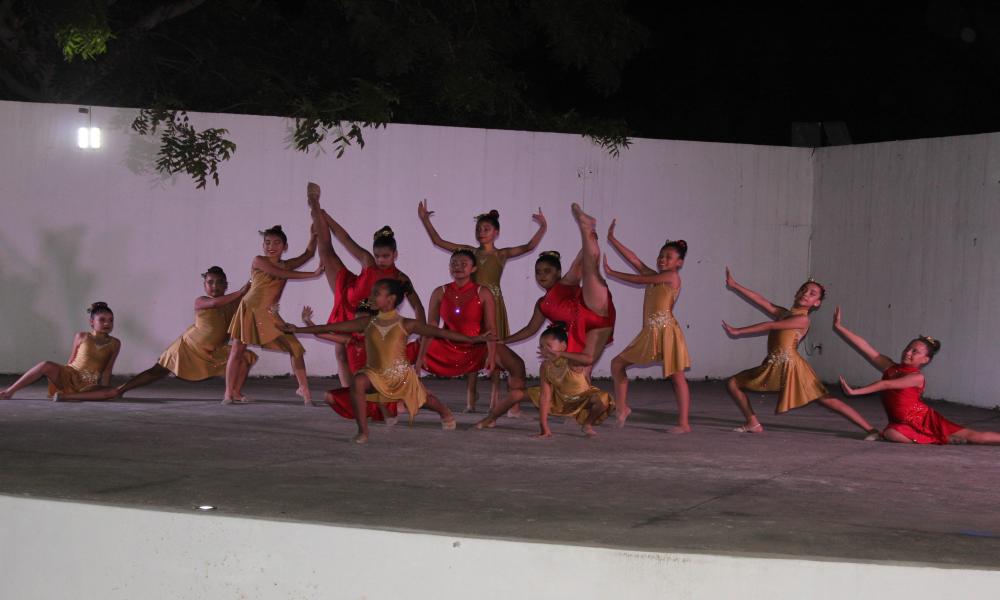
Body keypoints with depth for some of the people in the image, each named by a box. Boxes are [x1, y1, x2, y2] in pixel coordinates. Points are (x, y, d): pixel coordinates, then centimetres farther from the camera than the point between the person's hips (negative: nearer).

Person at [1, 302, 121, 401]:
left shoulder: (115, 344, 7)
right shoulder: (81, 337, 7)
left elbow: (108, 369, 1)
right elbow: (71, 361, 9)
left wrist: (104, 385, -12)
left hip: (89, 385, 0)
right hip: (70, 376, 0)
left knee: (113, 392, -33)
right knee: (47, 366, -31)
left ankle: (66, 396, -38)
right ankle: (9, 392, -22)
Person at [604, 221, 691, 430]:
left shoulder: (672, 276, -5)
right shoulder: (655, 277, 16)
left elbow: (639, 279, -5)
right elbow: (634, 259, 14)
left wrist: (611, 273, 3)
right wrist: (612, 240, 11)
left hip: (667, 332, -8)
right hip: (649, 334, 8)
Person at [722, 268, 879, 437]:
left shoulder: (802, 319, -6)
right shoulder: (784, 313, 17)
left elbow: (770, 325, -10)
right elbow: (759, 300, 20)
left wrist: (738, 331, -8)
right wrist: (734, 285, 19)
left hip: (790, 366, -8)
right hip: (774, 367, 8)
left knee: (826, 400, -11)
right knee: (732, 383, 7)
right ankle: (753, 424, 16)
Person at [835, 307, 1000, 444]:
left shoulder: (917, 377, -14)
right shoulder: (889, 367, 2)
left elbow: (886, 385, -23)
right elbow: (864, 347, -3)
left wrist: (854, 391, -28)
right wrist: (839, 327, -9)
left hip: (926, 420, -4)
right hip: (905, 425, 4)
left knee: (972, 436, -11)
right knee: (890, 433, -31)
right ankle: (934, 440, -10)